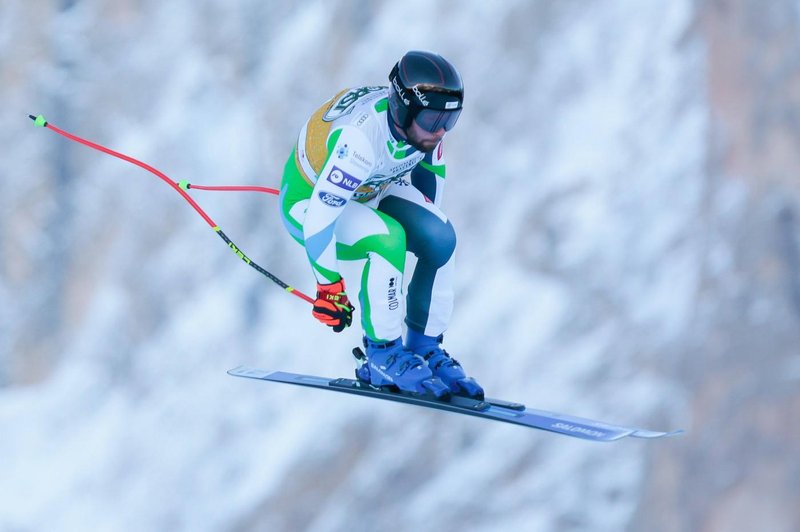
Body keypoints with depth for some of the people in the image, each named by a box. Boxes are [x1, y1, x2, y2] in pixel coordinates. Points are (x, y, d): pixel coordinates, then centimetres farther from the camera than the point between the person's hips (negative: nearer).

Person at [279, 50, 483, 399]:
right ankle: (383, 357, -14)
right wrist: (329, 287, -28)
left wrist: (426, 224, 14)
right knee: (388, 239, -31)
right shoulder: (360, 138, -40)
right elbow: (319, 217, -36)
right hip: (307, 202, -7)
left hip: (369, 192, 7)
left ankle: (425, 348, 3)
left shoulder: (420, 120, -18)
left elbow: (429, 169, 5)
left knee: (441, 238, -13)